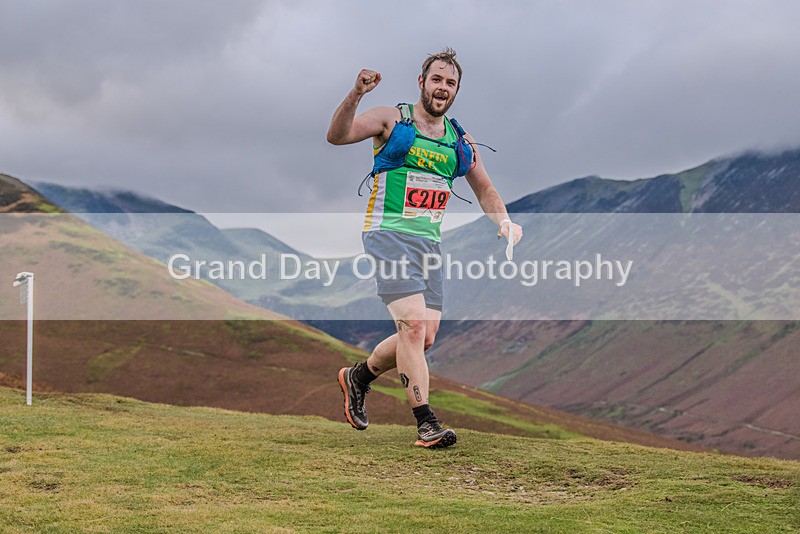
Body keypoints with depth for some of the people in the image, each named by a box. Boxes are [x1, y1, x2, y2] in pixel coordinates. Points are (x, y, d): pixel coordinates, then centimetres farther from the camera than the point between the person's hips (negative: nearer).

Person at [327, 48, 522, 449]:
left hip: (429, 242, 6)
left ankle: (358, 377, 29)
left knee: (424, 338, 4)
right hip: (388, 234, -6)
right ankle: (426, 422, -14)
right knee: (413, 325, -18)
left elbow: (484, 190, 23)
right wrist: (356, 94, -33)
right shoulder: (391, 120, -2)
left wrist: (504, 221, 3)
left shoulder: (460, 140, 13)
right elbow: (336, 136, -17)